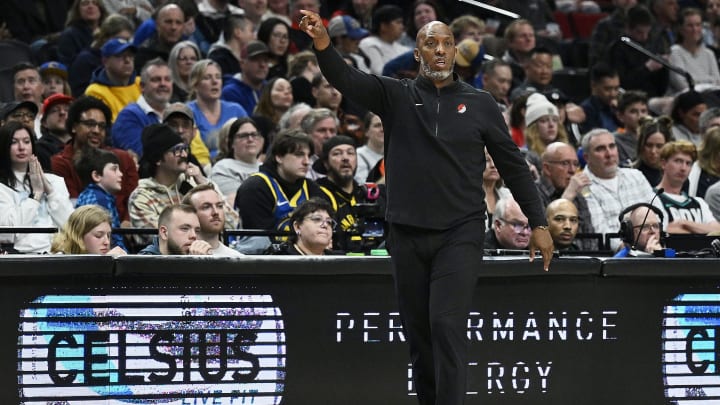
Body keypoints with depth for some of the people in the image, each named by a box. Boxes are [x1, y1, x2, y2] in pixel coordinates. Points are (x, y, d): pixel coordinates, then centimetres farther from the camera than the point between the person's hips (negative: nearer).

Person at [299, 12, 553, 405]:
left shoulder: (480, 104, 4)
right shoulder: (395, 96, 4)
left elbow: (512, 165, 9)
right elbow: (347, 80, -13)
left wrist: (538, 223, 6)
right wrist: (323, 44, -34)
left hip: (460, 235, -2)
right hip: (408, 236, 2)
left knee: (447, 327, -15)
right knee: (418, 332, 8)